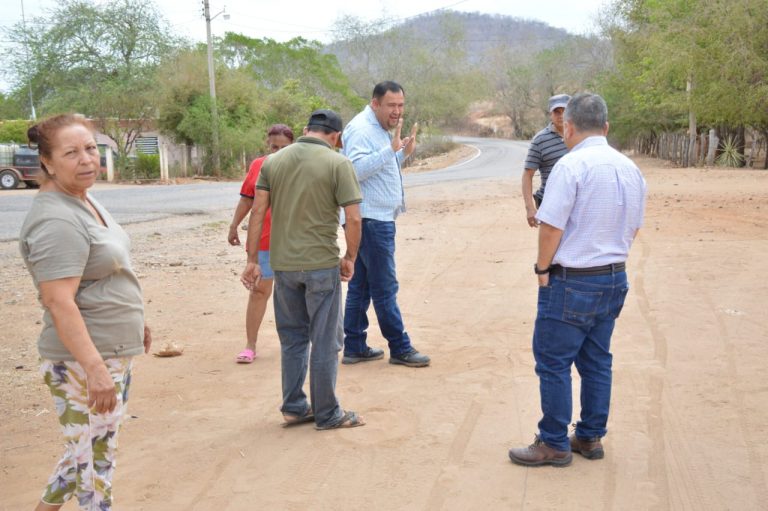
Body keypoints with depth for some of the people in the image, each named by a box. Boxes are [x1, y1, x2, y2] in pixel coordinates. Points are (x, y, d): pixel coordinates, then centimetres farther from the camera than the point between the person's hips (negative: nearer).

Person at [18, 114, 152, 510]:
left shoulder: (84, 200, 9)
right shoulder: (56, 221, -22)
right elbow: (59, 302, -27)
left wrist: (133, 321, 24)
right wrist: (95, 369, -31)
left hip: (113, 353, 10)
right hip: (83, 362, -10)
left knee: (91, 449, 22)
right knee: (94, 456, 5)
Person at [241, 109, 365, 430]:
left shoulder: (273, 161, 6)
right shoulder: (338, 164, -7)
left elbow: (258, 211, 2)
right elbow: (353, 218, -12)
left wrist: (252, 259, 5)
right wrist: (350, 258, 2)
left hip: (283, 263, 5)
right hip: (322, 264, -4)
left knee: (292, 338, 17)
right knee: (325, 341, 6)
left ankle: (293, 408, 24)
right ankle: (326, 414, 15)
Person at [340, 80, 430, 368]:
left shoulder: (381, 130, 18)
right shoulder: (361, 129, -13)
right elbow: (357, 169, -27)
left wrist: (403, 154, 10)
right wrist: (391, 149, -31)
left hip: (378, 218, 10)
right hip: (371, 219, -10)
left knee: (360, 285, 11)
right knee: (385, 287, -3)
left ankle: (354, 347, 18)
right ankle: (400, 349, 5)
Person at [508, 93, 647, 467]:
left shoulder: (571, 165, -17)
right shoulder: (631, 169, 7)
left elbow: (551, 226, -18)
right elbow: (634, 228, 14)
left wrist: (543, 267, -4)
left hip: (571, 282, -8)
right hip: (615, 278, 8)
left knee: (553, 363, 4)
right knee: (597, 362, 16)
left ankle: (554, 444, 13)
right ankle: (591, 438, 27)